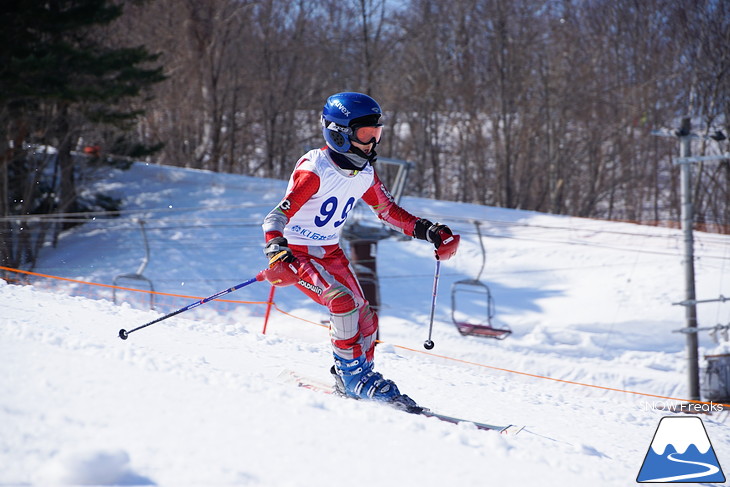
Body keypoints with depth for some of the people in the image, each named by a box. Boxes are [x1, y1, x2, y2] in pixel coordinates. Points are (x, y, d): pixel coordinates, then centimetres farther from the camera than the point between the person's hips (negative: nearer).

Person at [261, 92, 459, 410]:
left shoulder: (365, 173, -2)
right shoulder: (314, 169, -24)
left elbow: (388, 211, 13)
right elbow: (278, 215, -25)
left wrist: (427, 231, 2)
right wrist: (276, 254, -41)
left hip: (332, 252, 7)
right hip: (298, 253, -7)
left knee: (365, 320, 0)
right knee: (344, 302, -27)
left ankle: (354, 380, 20)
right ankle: (353, 374, -11)